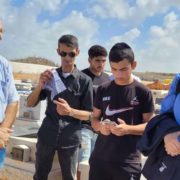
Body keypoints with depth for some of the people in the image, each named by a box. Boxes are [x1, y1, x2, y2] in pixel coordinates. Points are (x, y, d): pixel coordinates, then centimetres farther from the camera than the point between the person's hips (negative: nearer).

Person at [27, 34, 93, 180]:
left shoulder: (85, 80, -5)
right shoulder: (50, 76, 4)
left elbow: (89, 114, -2)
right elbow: (30, 104, 5)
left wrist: (70, 111, -22)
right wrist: (40, 85, -14)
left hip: (70, 139, -2)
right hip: (46, 135, 2)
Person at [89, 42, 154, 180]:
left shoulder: (143, 92, -5)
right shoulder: (103, 90, 4)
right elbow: (94, 118, 11)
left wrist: (128, 129, -21)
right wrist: (100, 126, -12)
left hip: (129, 162, -3)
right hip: (100, 158, 3)